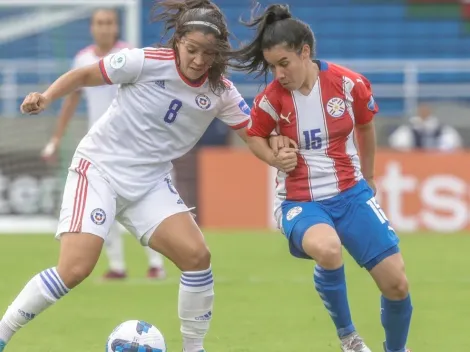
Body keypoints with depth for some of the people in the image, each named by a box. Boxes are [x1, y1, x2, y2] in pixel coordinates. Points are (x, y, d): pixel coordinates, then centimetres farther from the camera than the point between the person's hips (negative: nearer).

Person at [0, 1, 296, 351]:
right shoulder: (147, 62, -17)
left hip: (150, 183, 5)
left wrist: (279, 153, -21)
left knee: (197, 256, -12)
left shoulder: (220, 91, -5)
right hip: (99, 168, -5)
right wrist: (46, 97, -23)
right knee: (75, 269, -18)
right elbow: (83, 75, -7)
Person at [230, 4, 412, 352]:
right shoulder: (271, 100, -12)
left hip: (351, 194, 2)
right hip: (300, 202, -2)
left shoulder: (349, 84, -11)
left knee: (396, 283, -5)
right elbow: (255, 136, 9)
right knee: (327, 249, -37)